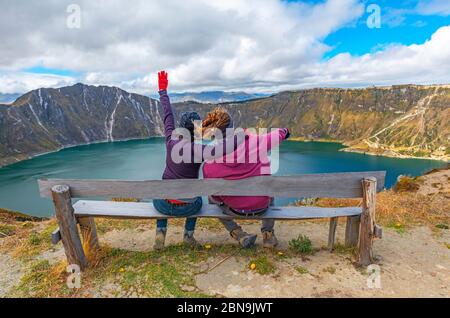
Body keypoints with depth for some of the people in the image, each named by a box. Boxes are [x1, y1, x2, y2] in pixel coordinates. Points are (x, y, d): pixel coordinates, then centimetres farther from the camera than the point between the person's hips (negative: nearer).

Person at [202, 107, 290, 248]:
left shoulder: (209, 167, -24)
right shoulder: (255, 142, -24)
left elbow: (216, 197, -7)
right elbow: (278, 135, -1)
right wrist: (284, 131, 23)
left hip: (235, 211, -1)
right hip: (262, 207, 1)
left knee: (211, 197, 27)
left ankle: (238, 234, 17)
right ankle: (268, 234, 30)